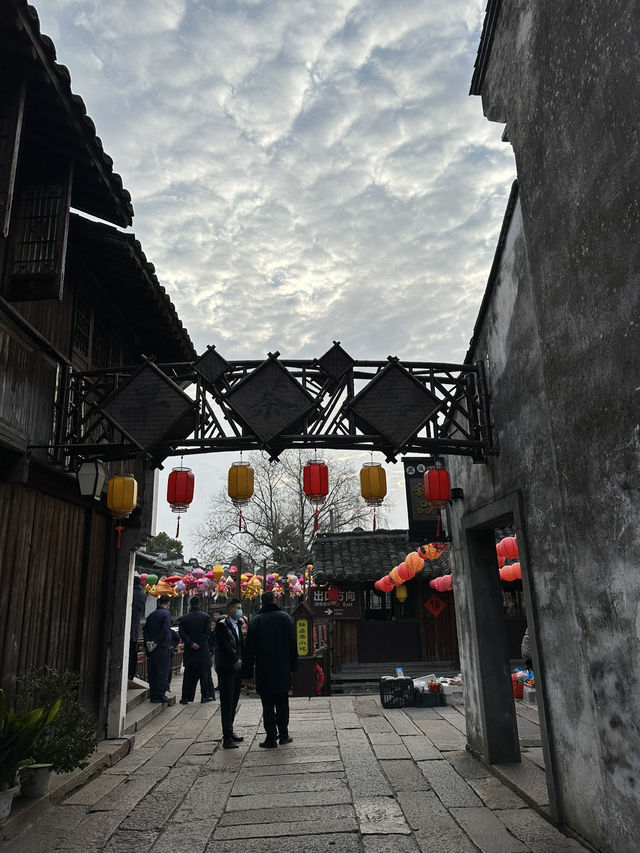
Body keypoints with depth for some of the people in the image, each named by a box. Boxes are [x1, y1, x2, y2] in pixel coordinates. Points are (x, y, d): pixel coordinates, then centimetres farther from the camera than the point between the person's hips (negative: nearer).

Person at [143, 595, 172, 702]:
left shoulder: (151, 615, 12)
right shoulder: (166, 614, -10)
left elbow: (145, 630, 8)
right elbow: (165, 630, -21)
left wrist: (147, 642, -2)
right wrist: (156, 642, -15)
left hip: (151, 649, 7)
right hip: (162, 648, -7)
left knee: (152, 672, 12)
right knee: (163, 672, 0)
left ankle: (153, 694, 16)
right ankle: (160, 695, 0)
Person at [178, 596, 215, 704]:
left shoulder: (184, 618, 4)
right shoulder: (206, 616, -2)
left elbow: (181, 633, -6)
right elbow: (208, 632, -10)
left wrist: (191, 643, -10)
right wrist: (200, 644, -9)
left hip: (189, 650, 2)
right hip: (203, 650, -2)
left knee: (188, 674, 8)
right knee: (204, 673, 6)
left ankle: (185, 697, 8)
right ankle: (205, 695, 6)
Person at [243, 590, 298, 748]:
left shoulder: (256, 621, -5)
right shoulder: (285, 617, -1)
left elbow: (249, 649, -3)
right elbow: (293, 644, 1)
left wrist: (248, 672, 2)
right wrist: (293, 666, 8)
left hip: (263, 671, -2)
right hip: (283, 670, 2)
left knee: (268, 705, 5)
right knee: (282, 704, 14)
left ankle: (271, 738, 6)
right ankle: (283, 735, 18)